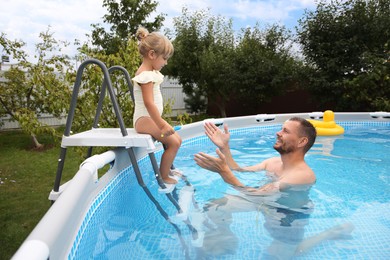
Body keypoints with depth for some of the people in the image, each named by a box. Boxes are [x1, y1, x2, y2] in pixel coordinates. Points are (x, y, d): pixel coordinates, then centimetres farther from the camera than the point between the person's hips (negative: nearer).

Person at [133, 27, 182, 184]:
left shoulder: (150, 72, 14)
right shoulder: (146, 75, -19)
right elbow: (149, 103, -27)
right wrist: (161, 124, -27)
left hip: (151, 118, 11)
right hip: (145, 119, -11)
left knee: (177, 139, 13)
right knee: (173, 142, -17)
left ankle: (167, 169, 26)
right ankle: (163, 177, -7)